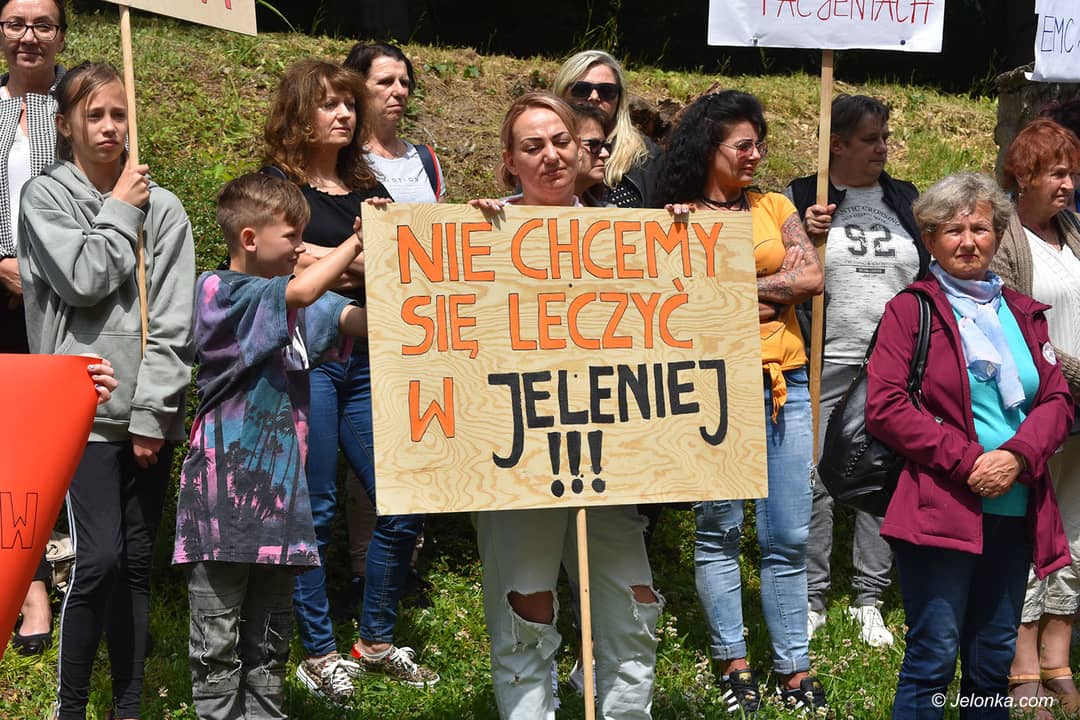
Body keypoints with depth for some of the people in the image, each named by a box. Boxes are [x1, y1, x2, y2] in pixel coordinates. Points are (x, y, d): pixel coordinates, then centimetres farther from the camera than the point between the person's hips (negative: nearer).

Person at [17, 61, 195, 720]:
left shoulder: (162, 207, 7)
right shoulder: (45, 197, 3)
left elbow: (173, 320, 1)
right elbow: (83, 280, -13)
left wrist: (153, 414, -6)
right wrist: (119, 211, -3)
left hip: (151, 414, 3)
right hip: (84, 408, -3)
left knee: (138, 560, 7)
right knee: (99, 558, -10)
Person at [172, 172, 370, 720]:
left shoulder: (294, 304, 14)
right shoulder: (218, 291, -8)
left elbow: (359, 321, 5)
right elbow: (302, 293, -22)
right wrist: (357, 239, -14)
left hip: (279, 490, 7)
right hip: (225, 492, -7)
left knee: (270, 636, 13)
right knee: (218, 639, 0)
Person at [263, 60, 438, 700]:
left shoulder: (369, 189, 17)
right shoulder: (276, 185, 2)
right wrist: (357, 263, -8)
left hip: (366, 359, 5)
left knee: (402, 506, 1)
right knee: (315, 512, -1)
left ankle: (377, 641, 18)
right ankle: (319, 654, 12)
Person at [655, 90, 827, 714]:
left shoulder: (775, 207, 12)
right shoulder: (679, 218, 2)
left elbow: (813, 278, -1)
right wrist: (776, 279, -14)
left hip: (785, 381, 3)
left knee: (789, 537, 4)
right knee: (720, 529, 3)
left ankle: (793, 669, 12)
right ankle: (733, 663, 14)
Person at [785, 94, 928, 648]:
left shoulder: (906, 200, 12)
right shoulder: (802, 198, 0)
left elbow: (930, 278, 18)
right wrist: (804, 236, -20)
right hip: (827, 361, -3)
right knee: (817, 481, -2)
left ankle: (869, 600, 16)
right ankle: (811, 598, 10)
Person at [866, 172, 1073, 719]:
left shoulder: (1023, 314, 15)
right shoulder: (911, 309, 0)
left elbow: (1057, 399, 9)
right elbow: (884, 407, -9)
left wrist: (1018, 455, -10)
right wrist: (967, 461, -15)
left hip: (1015, 511, 5)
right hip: (940, 509, -5)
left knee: (994, 659, 12)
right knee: (933, 657, -4)